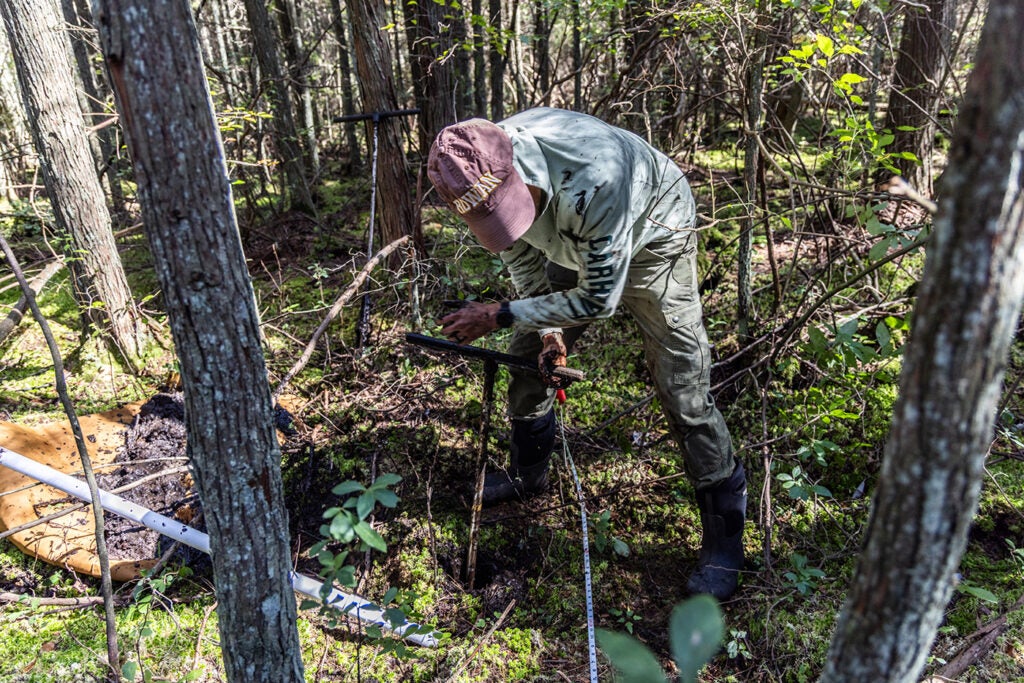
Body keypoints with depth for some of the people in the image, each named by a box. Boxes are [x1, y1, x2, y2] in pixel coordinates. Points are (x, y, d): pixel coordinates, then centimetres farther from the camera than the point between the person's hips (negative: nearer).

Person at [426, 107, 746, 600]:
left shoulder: (595, 177, -44)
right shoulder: (485, 172, -23)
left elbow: (599, 298, -32)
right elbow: (521, 255, -4)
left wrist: (502, 315, -28)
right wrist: (548, 330, -12)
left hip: (651, 241, -6)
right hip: (572, 246, 6)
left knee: (684, 390, -12)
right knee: (527, 358, 9)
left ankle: (725, 536, 5)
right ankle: (527, 473, 34)